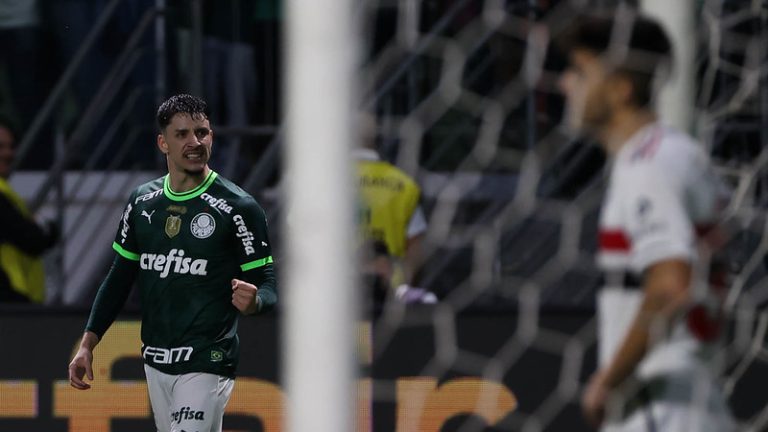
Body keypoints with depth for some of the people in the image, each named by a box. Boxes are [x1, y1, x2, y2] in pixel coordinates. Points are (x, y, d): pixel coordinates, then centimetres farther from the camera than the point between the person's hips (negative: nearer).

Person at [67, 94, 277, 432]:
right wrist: (87, 344, 11)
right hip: (155, 362, 6)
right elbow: (120, 277, 17)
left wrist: (253, 301, -30)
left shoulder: (238, 207, -7)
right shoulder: (142, 201, 10)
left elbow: (268, 285, -6)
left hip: (206, 363, -6)